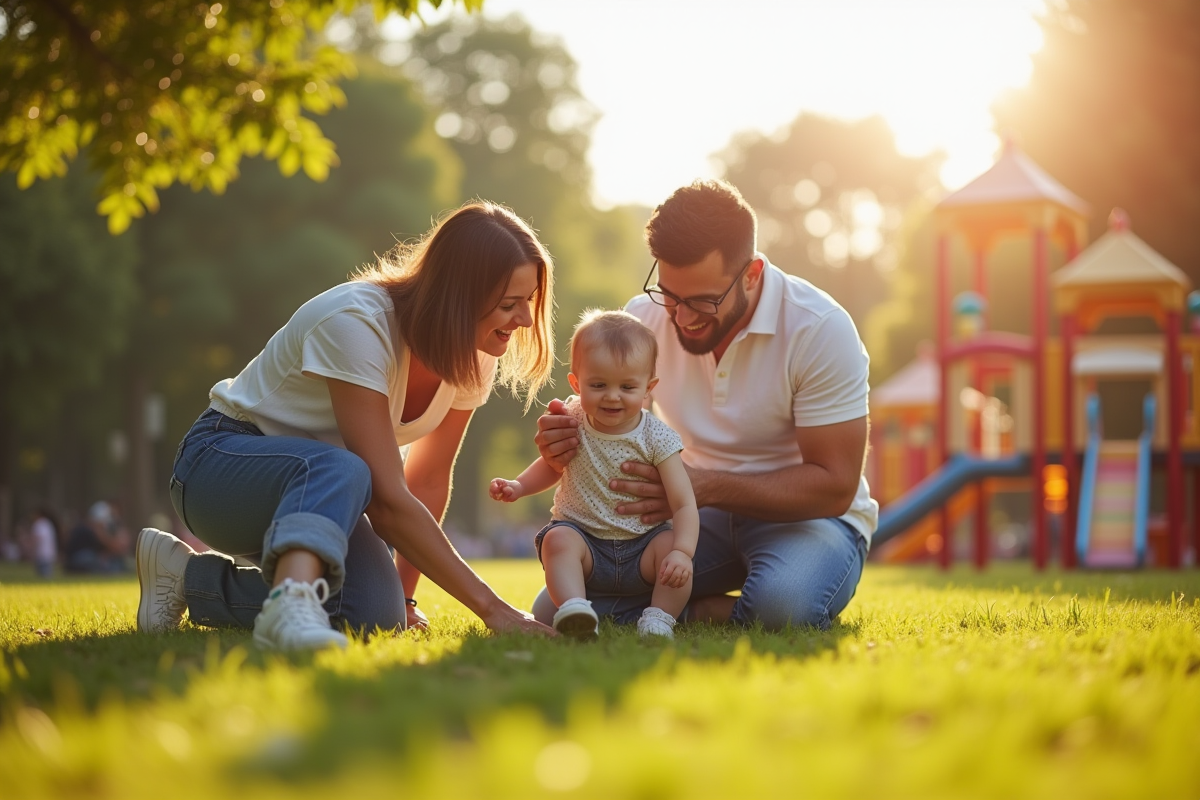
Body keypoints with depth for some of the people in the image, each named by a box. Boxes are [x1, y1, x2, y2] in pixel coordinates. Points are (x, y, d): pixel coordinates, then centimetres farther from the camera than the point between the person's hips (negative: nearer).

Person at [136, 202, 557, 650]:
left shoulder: (473, 351, -8)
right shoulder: (357, 323, -29)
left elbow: (429, 482, 1)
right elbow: (387, 499, -33)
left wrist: (402, 597, -3)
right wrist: (491, 607, -34)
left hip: (320, 473, 7)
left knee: (376, 613, -22)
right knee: (341, 471, -39)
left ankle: (193, 578, -4)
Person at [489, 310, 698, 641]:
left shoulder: (655, 438, -12)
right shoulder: (572, 422, -4)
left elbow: (684, 505, -15)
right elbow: (552, 465, 20)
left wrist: (682, 552, -33)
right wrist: (518, 486, 0)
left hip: (641, 547, -1)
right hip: (584, 539, 1)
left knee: (670, 545, -28)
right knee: (557, 539, -29)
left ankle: (659, 619, -24)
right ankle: (573, 610, -46)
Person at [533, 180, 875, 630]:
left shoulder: (820, 329, -18)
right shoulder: (644, 317, -5)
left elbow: (834, 486, -19)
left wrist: (706, 488, -30)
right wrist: (565, 444, -20)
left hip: (803, 516, -4)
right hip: (701, 515, 4)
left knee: (783, 602, -40)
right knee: (553, 611, -16)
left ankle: (700, 610, -6)